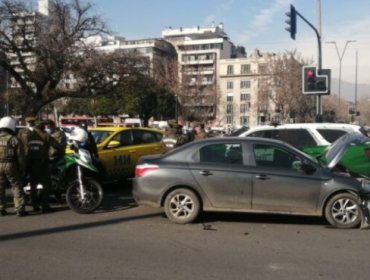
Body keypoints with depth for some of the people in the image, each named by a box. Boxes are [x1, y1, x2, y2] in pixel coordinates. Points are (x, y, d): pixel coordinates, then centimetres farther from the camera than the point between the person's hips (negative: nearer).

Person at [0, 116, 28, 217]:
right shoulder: (13, 139, -5)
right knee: (17, 188, 2)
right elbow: (20, 156, -4)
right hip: (11, 166, -3)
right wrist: (21, 169, 5)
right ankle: (20, 210, 0)